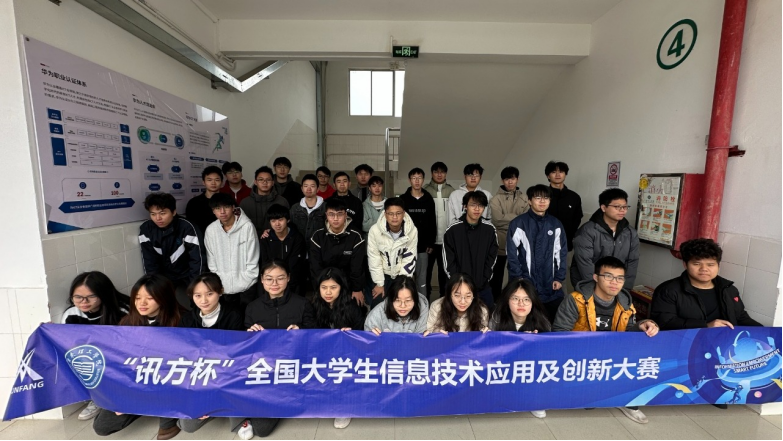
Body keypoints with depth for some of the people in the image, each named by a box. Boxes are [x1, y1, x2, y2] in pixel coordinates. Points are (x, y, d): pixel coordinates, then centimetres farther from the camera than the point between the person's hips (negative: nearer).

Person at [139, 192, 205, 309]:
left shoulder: (187, 227, -23)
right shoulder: (146, 229, -10)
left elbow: (198, 259, -22)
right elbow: (149, 261, -4)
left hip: (186, 277, -4)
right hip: (164, 278, 4)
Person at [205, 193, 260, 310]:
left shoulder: (247, 226, -14)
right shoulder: (210, 230, -3)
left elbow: (252, 260, -10)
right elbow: (212, 262, 4)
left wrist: (241, 284, -10)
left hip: (247, 285, -3)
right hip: (225, 287, 3)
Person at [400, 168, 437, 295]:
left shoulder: (429, 199, 5)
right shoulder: (403, 199, -1)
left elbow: (432, 223, 6)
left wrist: (431, 243, 2)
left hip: (423, 246, 2)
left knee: (422, 277, 9)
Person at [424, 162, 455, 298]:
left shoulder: (452, 191, 3)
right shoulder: (426, 191, 0)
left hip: (446, 238, 1)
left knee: (444, 269, 12)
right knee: (427, 268, 9)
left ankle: (444, 296, 25)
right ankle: (425, 296, 23)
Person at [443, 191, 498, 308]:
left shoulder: (489, 229, 0)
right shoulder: (453, 230, -7)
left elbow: (492, 258, 2)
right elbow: (449, 261, -6)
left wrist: (482, 281, -6)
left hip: (483, 288, 2)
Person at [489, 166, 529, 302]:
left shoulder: (524, 198, 6)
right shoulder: (496, 199, -4)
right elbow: (497, 219, -16)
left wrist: (507, 220, -15)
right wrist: (517, 218, -10)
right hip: (500, 242, -3)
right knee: (497, 274, 10)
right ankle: (495, 301, 24)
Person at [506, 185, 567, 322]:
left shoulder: (555, 224, 9)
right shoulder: (518, 224, -6)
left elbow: (561, 253, 10)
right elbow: (512, 254, -7)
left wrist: (560, 278, 3)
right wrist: (519, 278, -10)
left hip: (551, 287, 4)